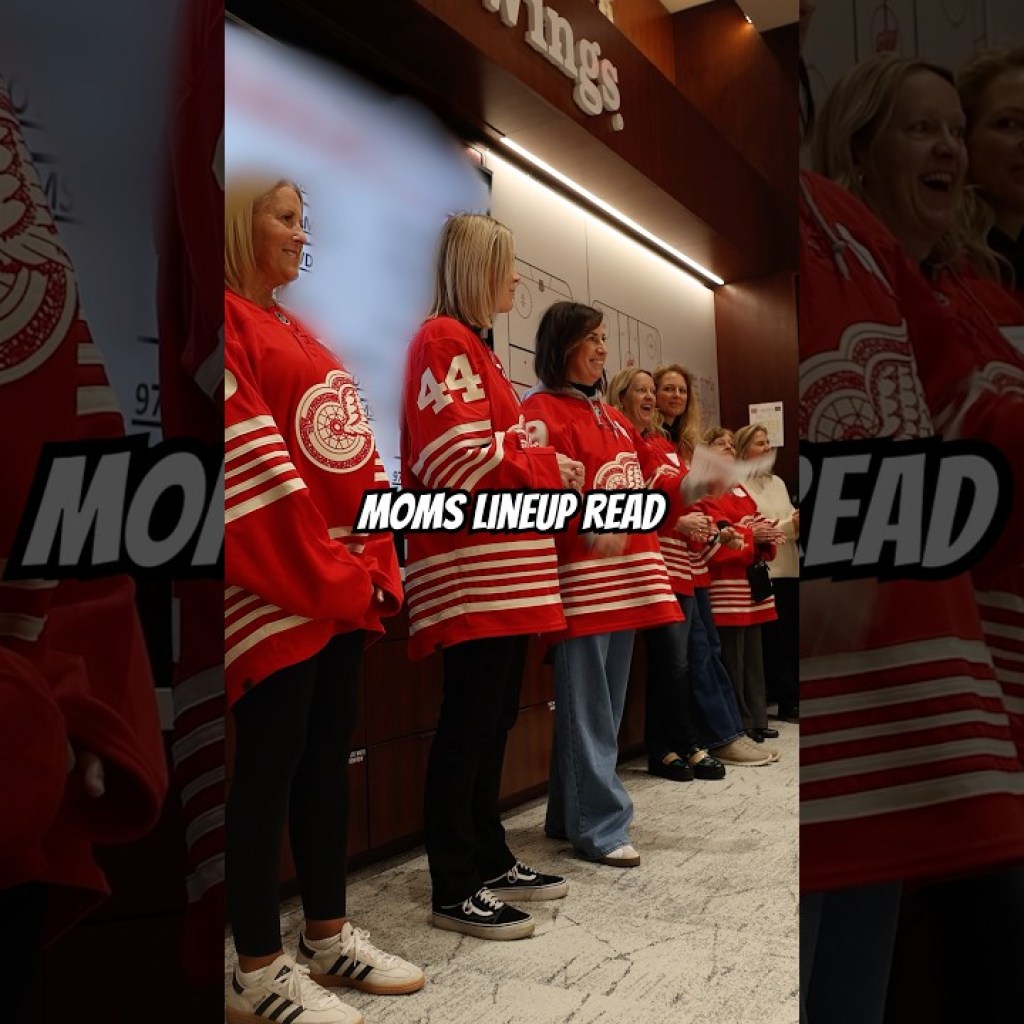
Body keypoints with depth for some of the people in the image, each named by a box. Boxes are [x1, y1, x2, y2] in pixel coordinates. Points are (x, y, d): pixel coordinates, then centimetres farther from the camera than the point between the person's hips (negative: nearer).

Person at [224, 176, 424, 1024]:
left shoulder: (299, 334, 20)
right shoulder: (231, 322, -7)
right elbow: (249, 466, -16)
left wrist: (375, 569, 8)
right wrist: (327, 574, -13)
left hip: (346, 586, 9)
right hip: (276, 587, -8)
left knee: (330, 755, 13)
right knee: (271, 764, -1)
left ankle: (329, 934, 27)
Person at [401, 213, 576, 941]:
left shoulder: (473, 346, 22)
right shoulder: (444, 341, -9)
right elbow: (461, 459, -19)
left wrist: (541, 457, 5)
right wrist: (548, 469, -9)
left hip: (506, 570, 10)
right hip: (471, 569, -10)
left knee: (494, 719, 15)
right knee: (469, 724, -4)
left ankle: (490, 860, 27)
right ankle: (455, 890, 8)